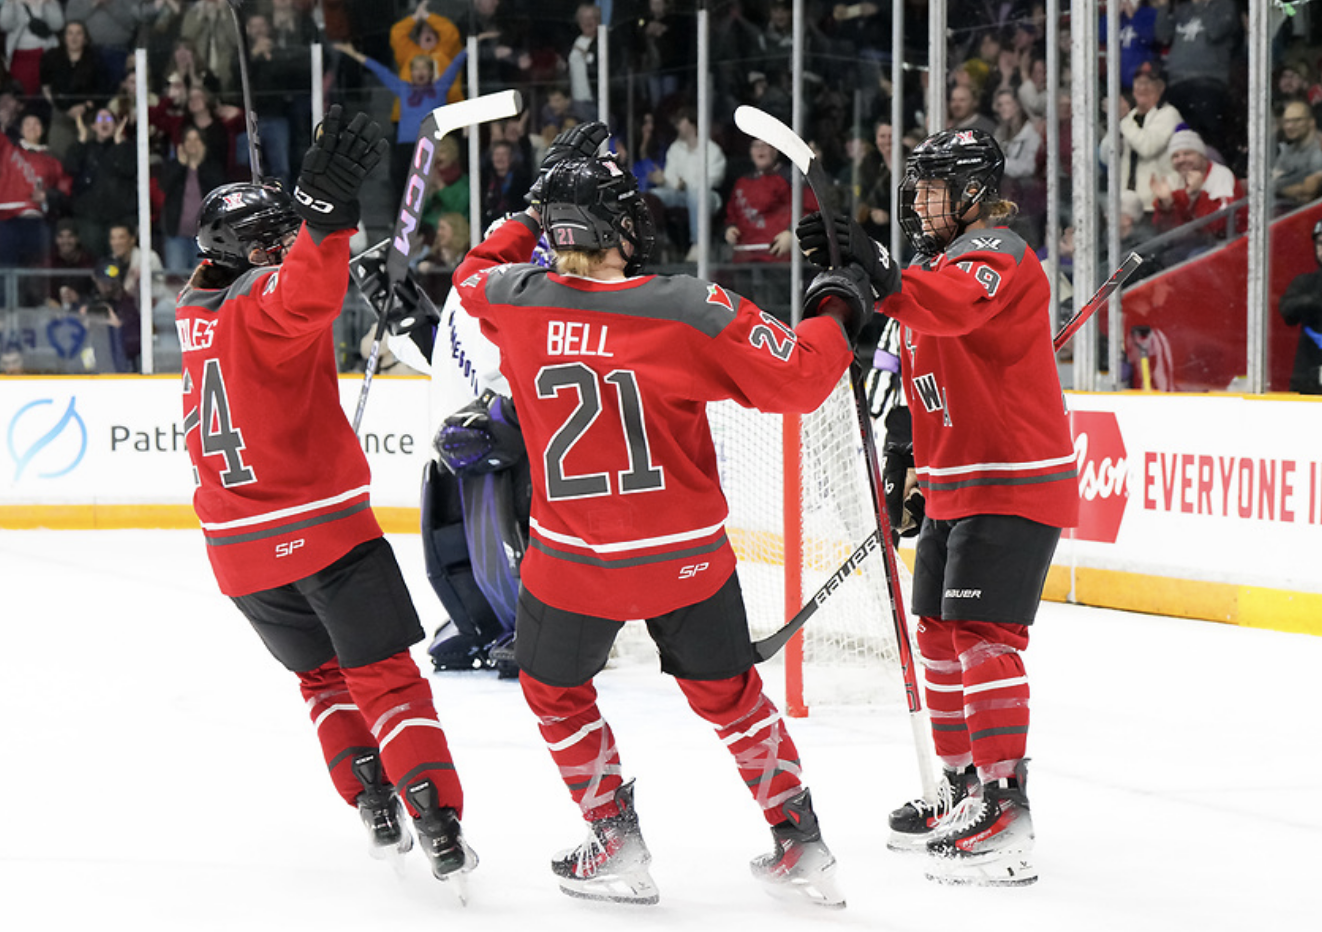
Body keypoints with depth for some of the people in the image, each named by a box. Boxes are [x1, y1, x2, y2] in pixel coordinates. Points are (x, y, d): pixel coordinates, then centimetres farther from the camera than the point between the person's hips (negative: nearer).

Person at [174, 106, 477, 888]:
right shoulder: (264, 311, -16)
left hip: (242, 552, 7)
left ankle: (374, 807, 13)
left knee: (324, 675, 23)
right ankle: (440, 828, -12)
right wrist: (329, 202, -54)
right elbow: (307, 294, -41)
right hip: (324, 530, -7)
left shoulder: (198, 315, 10)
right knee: (385, 677, -3)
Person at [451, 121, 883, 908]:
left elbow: (475, 274, 15)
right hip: (688, 558, 0)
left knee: (555, 691, 25)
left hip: (574, 562, 0)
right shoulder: (692, 312, -17)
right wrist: (834, 314, 4)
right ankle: (803, 849, 24)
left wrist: (538, 212, 19)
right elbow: (797, 380, -12)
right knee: (729, 694, 20)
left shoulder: (513, 302, -10)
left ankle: (617, 848, 23)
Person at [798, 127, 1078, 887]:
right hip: (956, 484, 10)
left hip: (1015, 482, -10)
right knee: (941, 632, 14)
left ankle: (1005, 810, -18)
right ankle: (963, 787, 26)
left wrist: (882, 279, -52)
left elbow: (949, 308, -38)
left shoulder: (998, 260, -13)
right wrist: (910, 470, 22)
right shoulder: (938, 263, 18)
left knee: (983, 635, -16)